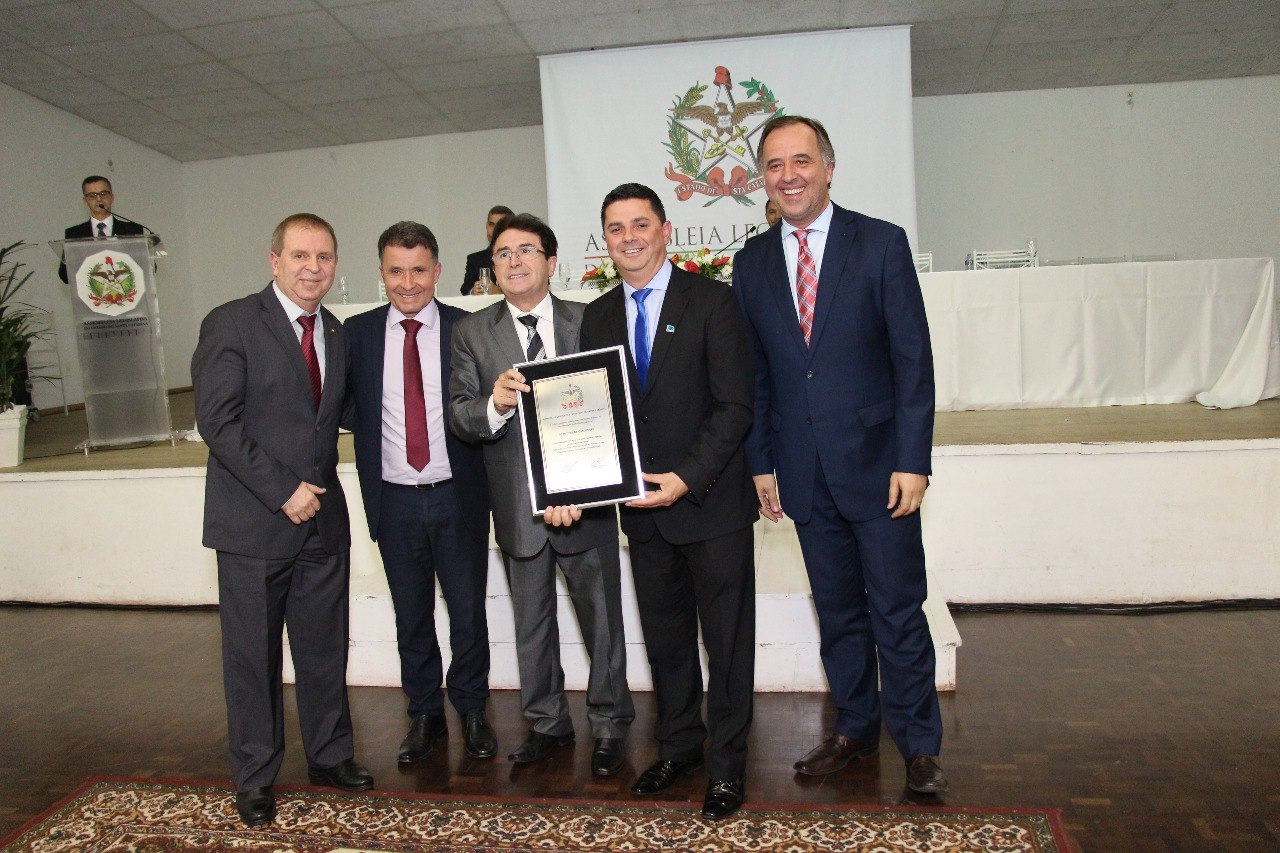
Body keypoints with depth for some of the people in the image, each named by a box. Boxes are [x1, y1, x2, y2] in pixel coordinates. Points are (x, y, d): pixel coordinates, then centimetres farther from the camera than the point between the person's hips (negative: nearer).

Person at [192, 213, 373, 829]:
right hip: (253, 523, -5)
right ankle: (255, 779, 24)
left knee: (325, 648, 13)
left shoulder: (337, 334, 12)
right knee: (253, 655, 7)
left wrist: (318, 488, 3)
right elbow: (217, 420, -13)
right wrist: (282, 491, -16)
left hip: (322, 519, 5)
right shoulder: (232, 323, -7)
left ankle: (330, 755, 30)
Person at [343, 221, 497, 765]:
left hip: (458, 496, -1)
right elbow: (346, 410, 6)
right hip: (395, 500, 2)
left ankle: (470, 710, 31)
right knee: (411, 617, 15)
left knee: (468, 612, 10)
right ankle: (424, 714, 34)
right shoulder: (357, 333, 2)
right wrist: (372, 422, -11)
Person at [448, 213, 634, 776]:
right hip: (517, 503, 1)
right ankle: (547, 723, 36)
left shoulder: (590, 322, 1)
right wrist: (493, 406, -27)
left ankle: (608, 725, 29)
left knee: (602, 618, 10)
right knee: (531, 622, 16)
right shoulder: (472, 333, 2)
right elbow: (458, 416, -5)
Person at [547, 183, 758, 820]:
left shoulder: (712, 300, -7)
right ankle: (679, 744, 37)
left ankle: (726, 764, 25)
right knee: (664, 638, 17)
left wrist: (686, 478, -21)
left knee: (727, 641, 8)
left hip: (712, 502, -4)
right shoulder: (597, 317, 8)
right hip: (642, 508, 5)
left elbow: (735, 405, -12)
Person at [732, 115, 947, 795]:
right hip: (805, 474, 3)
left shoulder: (881, 243, -3)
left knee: (898, 611, 5)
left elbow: (913, 359, -6)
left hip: (877, 464, -3)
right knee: (837, 611, 15)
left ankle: (919, 744, 23)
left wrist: (912, 461, -11)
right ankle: (855, 728, 32)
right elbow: (754, 375, 9)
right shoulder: (752, 263, 7)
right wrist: (761, 463, 5)